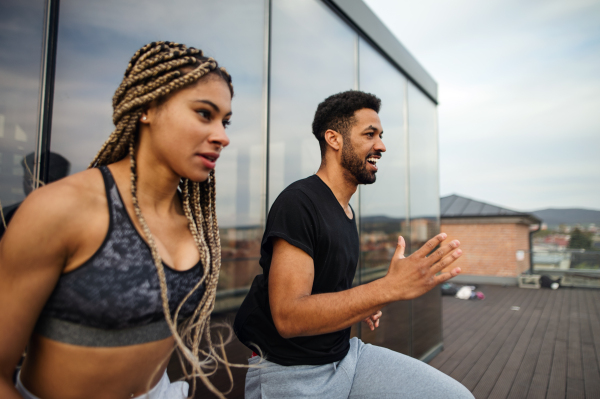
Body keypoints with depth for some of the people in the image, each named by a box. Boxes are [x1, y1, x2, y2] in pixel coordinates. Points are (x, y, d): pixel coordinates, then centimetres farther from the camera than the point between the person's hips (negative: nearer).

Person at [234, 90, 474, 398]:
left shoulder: (346, 210, 9)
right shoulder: (297, 202, -19)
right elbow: (287, 317, -27)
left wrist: (360, 305, 4)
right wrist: (391, 287, -33)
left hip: (345, 353, 7)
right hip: (291, 373, -7)